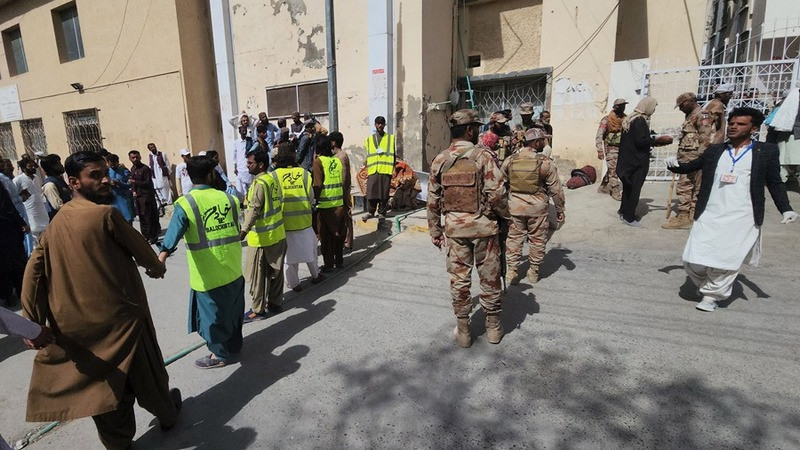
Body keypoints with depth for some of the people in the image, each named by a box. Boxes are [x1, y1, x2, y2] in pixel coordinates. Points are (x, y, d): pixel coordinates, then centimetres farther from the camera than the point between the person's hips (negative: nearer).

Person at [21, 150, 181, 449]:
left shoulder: (57, 222, 1)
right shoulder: (106, 214, -19)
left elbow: (33, 270, 0)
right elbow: (141, 252, -9)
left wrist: (33, 322, 1)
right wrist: (156, 267, 13)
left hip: (75, 324, 6)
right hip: (119, 316, -5)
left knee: (100, 383, 19)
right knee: (145, 371, 18)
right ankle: (166, 413, 41)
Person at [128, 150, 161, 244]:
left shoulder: (145, 168, -10)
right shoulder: (132, 169, 12)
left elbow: (148, 183, -13)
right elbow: (132, 182, 21)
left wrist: (135, 182, -17)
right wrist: (133, 191, 4)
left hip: (147, 196, -7)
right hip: (137, 196, 7)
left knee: (150, 217, -3)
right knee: (141, 217, 10)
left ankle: (153, 236, 5)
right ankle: (145, 236, 18)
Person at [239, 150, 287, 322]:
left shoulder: (259, 183, -17)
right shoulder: (273, 179, 7)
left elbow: (254, 210, -26)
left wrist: (243, 231, -33)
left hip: (261, 237, -8)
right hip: (277, 234, 8)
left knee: (257, 275, 3)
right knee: (275, 271, 15)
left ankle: (258, 310, 13)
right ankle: (276, 303, 27)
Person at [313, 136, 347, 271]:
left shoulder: (318, 161, -10)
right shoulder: (338, 160, 4)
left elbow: (317, 185, -16)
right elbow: (345, 180, 2)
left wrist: (315, 199, -5)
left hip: (325, 205, -5)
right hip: (339, 204, 5)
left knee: (326, 236, 8)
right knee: (338, 233, 17)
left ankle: (328, 263, 15)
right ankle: (339, 260, 28)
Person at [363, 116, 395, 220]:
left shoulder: (391, 138, 11)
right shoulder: (369, 139, 16)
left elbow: (393, 154, 9)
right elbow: (367, 155, 15)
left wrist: (393, 167, 1)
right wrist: (367, 169, 8)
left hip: (386, 170, -1)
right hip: (373, 170, 1)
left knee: (384, 193, 0)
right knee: (371, 192, -3)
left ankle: (382, 213, 11)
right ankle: (370, 212, 10)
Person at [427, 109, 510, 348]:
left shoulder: (440, 160, 2)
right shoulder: (483, 156, -10)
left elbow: (433, 200, 5)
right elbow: (496, 193, -15)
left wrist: (435, 231, 14)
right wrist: (505, 214, 4)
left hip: (454, 227, 3)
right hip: (483, 225, -3)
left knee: (459, 279, 11)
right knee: (489, 278, 12)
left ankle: (463, 330, 23)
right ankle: (493, 327, 27)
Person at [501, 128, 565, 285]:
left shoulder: (510, 160, -1)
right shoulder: (545, 162, -9)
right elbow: (555, 189, -5)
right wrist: (560, 209, 5)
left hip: (515, 205, 2)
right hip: (537, 207, -2)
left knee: (514, 238, 12)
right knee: (537, 240, 13)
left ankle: (511, 272, 16)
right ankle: (533, 272, 25)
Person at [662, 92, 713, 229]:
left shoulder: (702, 115, -9)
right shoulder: (690, 117, 19)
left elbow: (705, 139, -18)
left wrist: (697, 158, -24)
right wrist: (679, 157, 19)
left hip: (693, 159, -10)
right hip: (686, 158, 10)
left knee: (684, 187, -9)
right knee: (695, 188, 12)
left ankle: (683, 217, -5)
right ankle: (692, 216, 18)